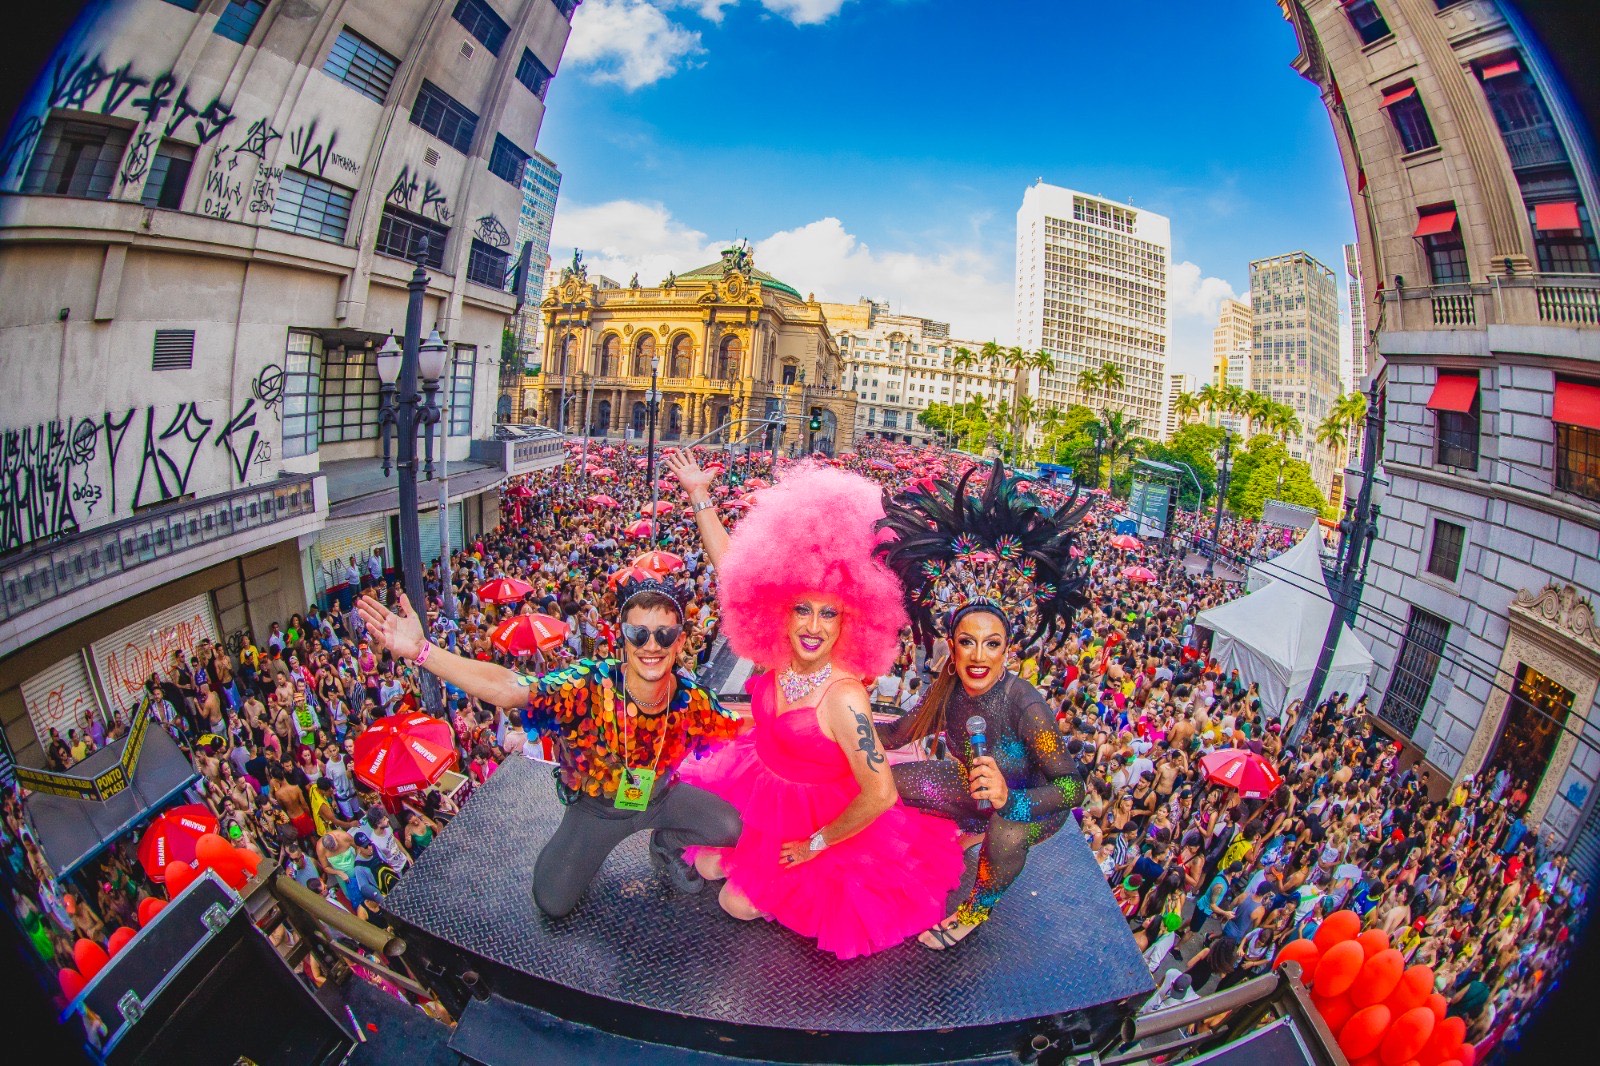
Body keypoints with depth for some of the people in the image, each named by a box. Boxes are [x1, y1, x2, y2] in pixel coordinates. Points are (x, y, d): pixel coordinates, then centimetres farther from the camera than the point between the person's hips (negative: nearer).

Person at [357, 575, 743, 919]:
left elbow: (737, 726, -6)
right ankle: (582, 849, 30)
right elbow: (504, 687, -49)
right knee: (552, 902, -4)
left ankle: (667, 845, 19)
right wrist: (419, 650, -59)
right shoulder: (589, 686, -37)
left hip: (660, 796, 2)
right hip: (595, 806, -1)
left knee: (731, 828, -15)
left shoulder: (692, 699, -26)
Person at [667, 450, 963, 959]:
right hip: (755, 789, 6)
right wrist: (700, 495, -12)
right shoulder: (780, 656, -17)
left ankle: (812, 887, 25)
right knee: (706, 868, 14)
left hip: (813, 812, -6)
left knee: (737, 904, 2)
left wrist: (816, 845, -17)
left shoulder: (845, 699, -35)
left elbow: (880, 795, -32)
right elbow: (731, 570, -13)